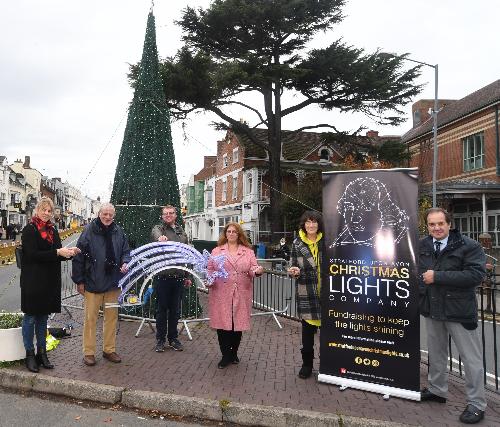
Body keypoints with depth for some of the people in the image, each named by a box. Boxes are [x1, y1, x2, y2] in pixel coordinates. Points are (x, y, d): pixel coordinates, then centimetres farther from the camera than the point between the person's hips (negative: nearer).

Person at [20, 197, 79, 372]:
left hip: (49, 281, 6)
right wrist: (58, 252, -23)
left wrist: (68, 252, -7)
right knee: (31, 317, 4)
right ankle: (29, 354, 15)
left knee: (43, 317, 13)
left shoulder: (52, 230, 11)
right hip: (33, 281, -6)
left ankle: (41, 353, 23)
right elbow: (32, 254, -18)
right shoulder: (29, 230, -8)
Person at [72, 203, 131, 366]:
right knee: (90, 318, 5)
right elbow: (79, 257, -6)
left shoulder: (118, 232, 3)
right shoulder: (89, 231, -8)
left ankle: (109, 349, 26)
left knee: (111, 317, 12)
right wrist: (79, 281, -7)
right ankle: (89, 352, 19)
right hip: (92, 283, -4)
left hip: (113, 283, 4)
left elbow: (126, 251, 13)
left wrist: (125, 263, -9)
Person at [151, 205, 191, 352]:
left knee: (175, 309, 12)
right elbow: (155, 234, -26)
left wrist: (187, 276, 16)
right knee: (162, 308, 5)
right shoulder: (158, 228, 1)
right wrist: (160, 238, -51)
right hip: (162, 275, -4)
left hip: (178, 276, 4)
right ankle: (160, 339, 17)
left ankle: (173, 338, 24)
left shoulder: (182, 232, 15)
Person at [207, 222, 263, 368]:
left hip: (241, 295, 1)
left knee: (238, 324, 7)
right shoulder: (217, 251, 10)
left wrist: (257, 271, -19)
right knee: (222, 324, 0)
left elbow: (253, 269, 3)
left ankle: (233, 353, 27)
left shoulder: (248, 252, 11)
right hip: (221, 294, -1)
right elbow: (210, 269, 7)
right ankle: (226, 355, 15)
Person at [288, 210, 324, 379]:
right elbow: (293, 266, 5)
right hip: (306, 293, 0)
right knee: (307, 328, 7)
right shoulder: (297, 243, 2)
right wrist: (293, 271, -17)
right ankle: (307, 364, 23)